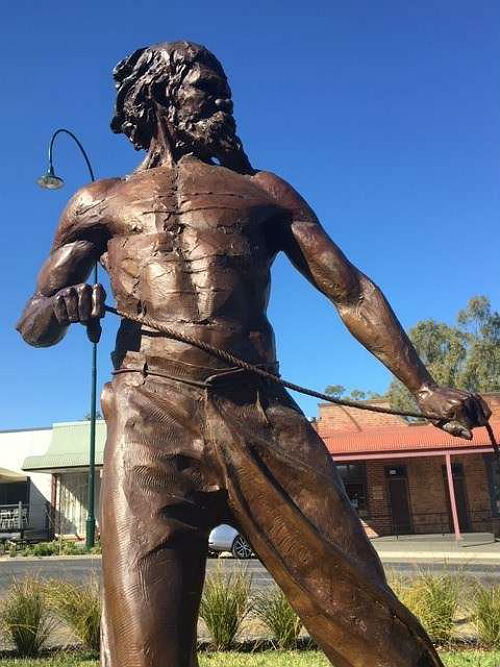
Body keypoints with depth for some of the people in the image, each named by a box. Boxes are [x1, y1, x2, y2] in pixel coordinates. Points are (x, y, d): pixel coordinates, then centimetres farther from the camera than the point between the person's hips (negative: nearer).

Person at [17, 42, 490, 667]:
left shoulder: (265, 191, 24)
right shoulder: (101, 203, 22)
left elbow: (351, 291, 18)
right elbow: (32, 323, 19)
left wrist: (423, 388, 7)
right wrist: (60, 309, -6)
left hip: (266, 421, 1)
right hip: (151, 419, 0)